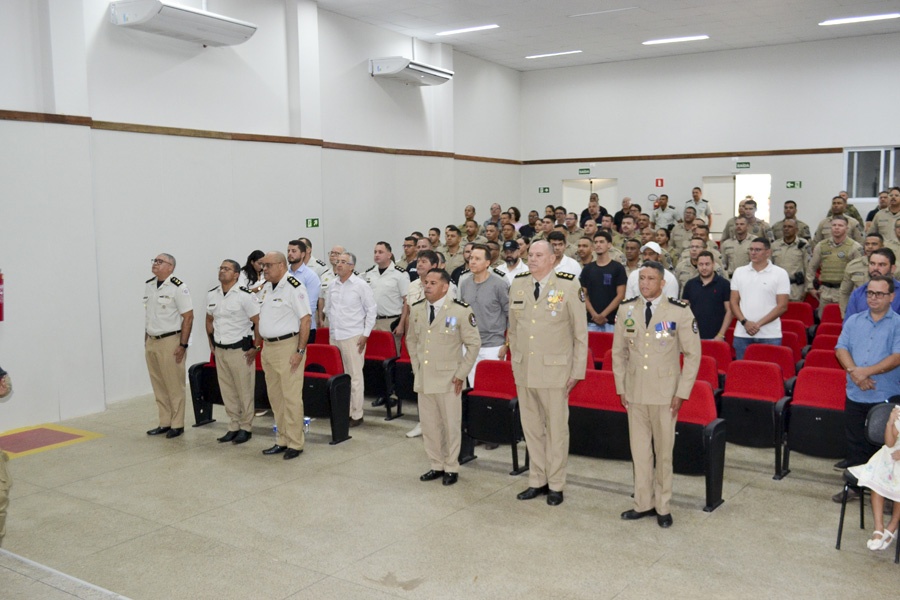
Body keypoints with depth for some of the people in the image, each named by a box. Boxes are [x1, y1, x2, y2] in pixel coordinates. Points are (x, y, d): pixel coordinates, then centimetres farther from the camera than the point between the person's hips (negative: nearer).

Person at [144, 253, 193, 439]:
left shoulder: (178, 287, -12)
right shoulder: (149, 285, 11)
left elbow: (188, 317, -13)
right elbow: (147, 315, 18)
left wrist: (183, 345, -15)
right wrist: (146, 340, 15)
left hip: (170, 342, -7)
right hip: (151, 342, 7)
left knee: (175, 386, 0)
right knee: (158, 386, 12)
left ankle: (177, 425, 10)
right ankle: (164, 423, 22)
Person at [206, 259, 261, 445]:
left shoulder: (244, 295, -12)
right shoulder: (211, 295, 6)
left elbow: (258, 322, -12)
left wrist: (256, 348, -12)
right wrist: (211, 344, 15)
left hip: (240, 349, -6)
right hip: (220, 350, 6)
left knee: (244, 391, 2)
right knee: (227, 391, 12)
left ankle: (246, 428, 13)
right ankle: (233, 427, 23)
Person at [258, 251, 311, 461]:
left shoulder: (294, 287, -13)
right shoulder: (266, 287, 12)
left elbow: (305, 320, -16)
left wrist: (300, 351, -19)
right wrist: (262, 346, 15)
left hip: (288, 345, -8)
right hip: (268, 347, 9)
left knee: (291, 397, -3)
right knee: (275, 397, 13)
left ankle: (295, 443, 6)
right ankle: (282, 441, 24)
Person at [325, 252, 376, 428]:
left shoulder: (360, 285, -6)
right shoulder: (332, 285, 9)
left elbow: (372, 309, -4)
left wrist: (366, 334, -7)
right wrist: (333, 326, 14)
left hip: (353, 337, -5)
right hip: (334, 336, 5)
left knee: (355, 376, -3)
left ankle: (357, 415, 3)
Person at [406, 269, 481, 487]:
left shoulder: (460, 311, -11)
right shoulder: (416, 310, 4)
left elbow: (473, 343, -5)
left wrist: (461, 374, -7)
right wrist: (416, 368, 10)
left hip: (449, 380, -4)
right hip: (423, 379, 5)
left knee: (451, 425, 5)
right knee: (429, 425, 12)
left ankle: (451, 468, 21)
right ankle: (436, 466, 27)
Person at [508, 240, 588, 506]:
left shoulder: (569, 287, -8)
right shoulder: (517, 285, 5)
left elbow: (580, 333, -4)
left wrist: (577, 372, -6)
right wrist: (515, 362, 11)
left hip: (555, 370, -4)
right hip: (524, 371, 4)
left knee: (556, 429, 7)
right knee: (531, 428, 13)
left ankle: (555, 484, 21)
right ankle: (537, 481, 27)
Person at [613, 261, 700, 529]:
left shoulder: (680, 311, -7)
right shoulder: (626, 310, 2)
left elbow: (692, 354, -3)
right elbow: (618, 351, 10)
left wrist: (681, 393, -6)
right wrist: (621, 388, 6)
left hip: (665, 394, -3)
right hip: (635, 393, 3)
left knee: (663, 451, 7)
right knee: (639, 451, 10)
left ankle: (663, 506, 21)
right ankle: (643, 503, 22)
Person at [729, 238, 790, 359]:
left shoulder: (780, 274, 1)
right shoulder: (739, 272, 9)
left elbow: (782, 306, -4)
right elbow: (734, 302, 7)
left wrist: (759, 324, -12)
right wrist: (745, 322, -9)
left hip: (770, 336, -2)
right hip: (742, 335, 3)